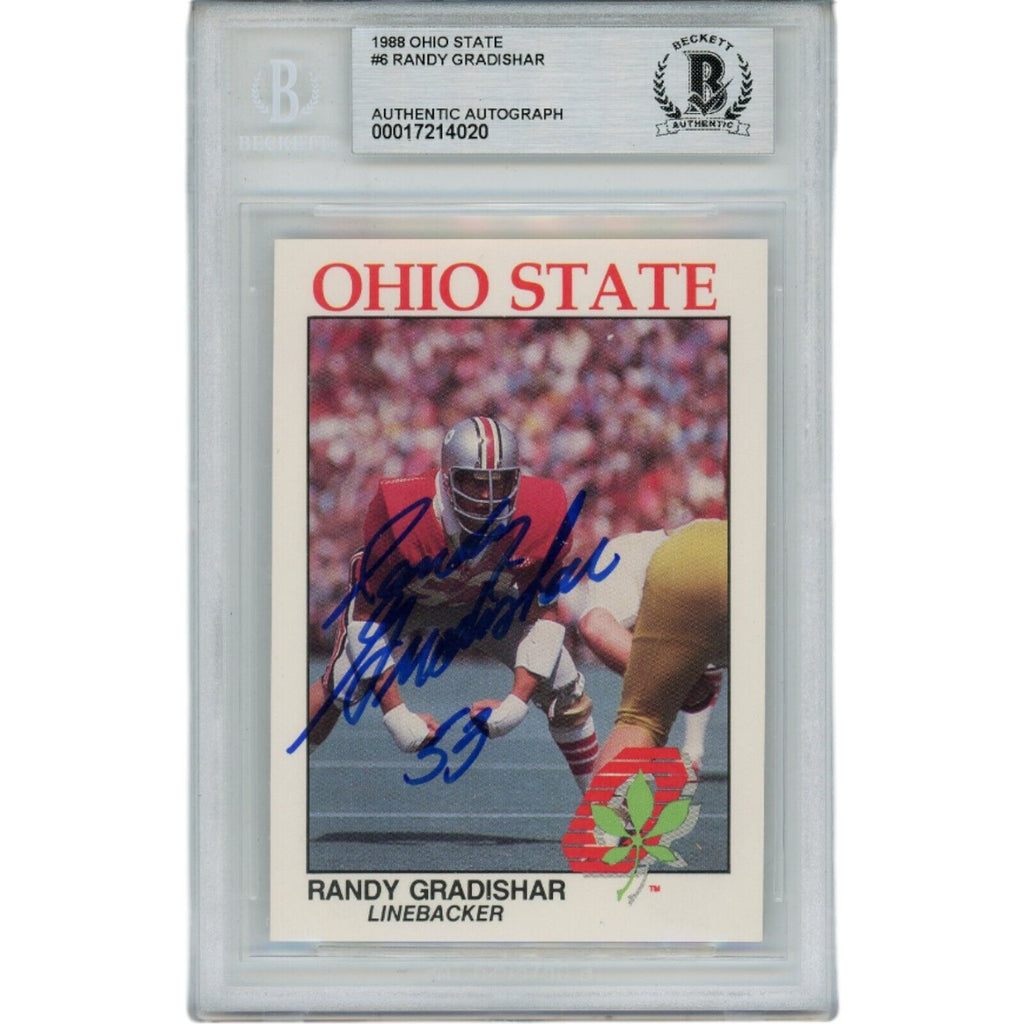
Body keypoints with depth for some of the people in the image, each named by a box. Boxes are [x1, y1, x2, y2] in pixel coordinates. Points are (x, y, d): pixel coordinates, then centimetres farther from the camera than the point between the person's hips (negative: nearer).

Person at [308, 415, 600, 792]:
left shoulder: (542, 518, -32)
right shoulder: (402, 516, -39)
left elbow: (543, 613, -17)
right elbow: (369, 616, -28)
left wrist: (517, 701, -26)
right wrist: (395, 713, -32)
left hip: (491, 602, 2)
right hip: (404, 600, -2)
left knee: (564, 692, -7)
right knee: (340, 688, -21)